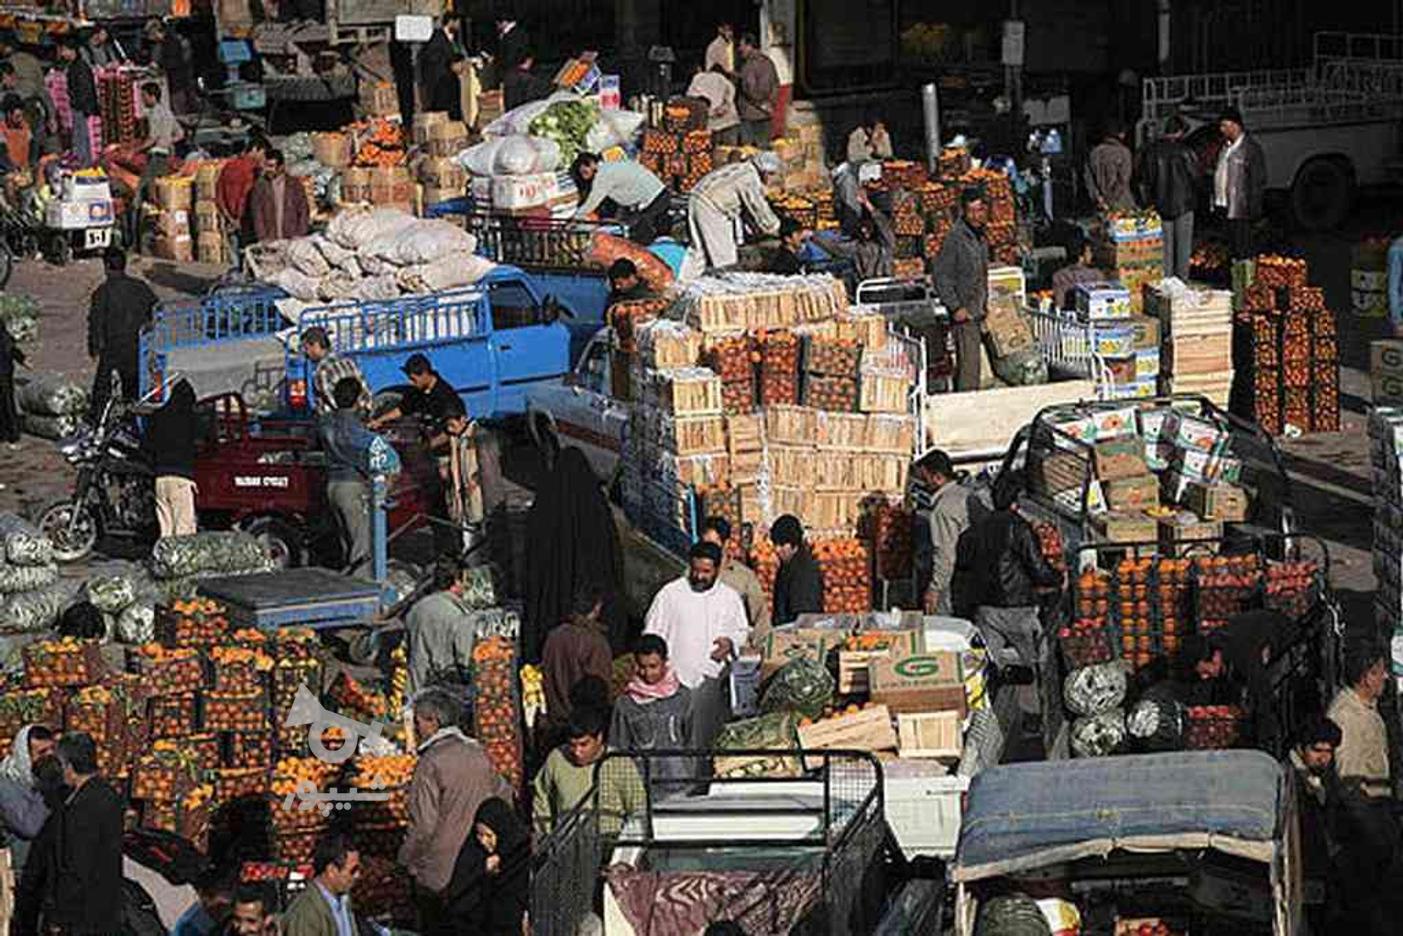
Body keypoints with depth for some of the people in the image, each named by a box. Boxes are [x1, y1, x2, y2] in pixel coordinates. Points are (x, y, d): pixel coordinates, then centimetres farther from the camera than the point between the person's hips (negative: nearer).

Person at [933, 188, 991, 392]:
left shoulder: (980, 237, 13)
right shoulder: (955, 237, -14)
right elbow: (942, 277, -16)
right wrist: (956, 307, -18)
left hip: (977, 311, 8)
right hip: (964, 312, -8)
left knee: (964, 364, 13)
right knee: (969, 362, -11)